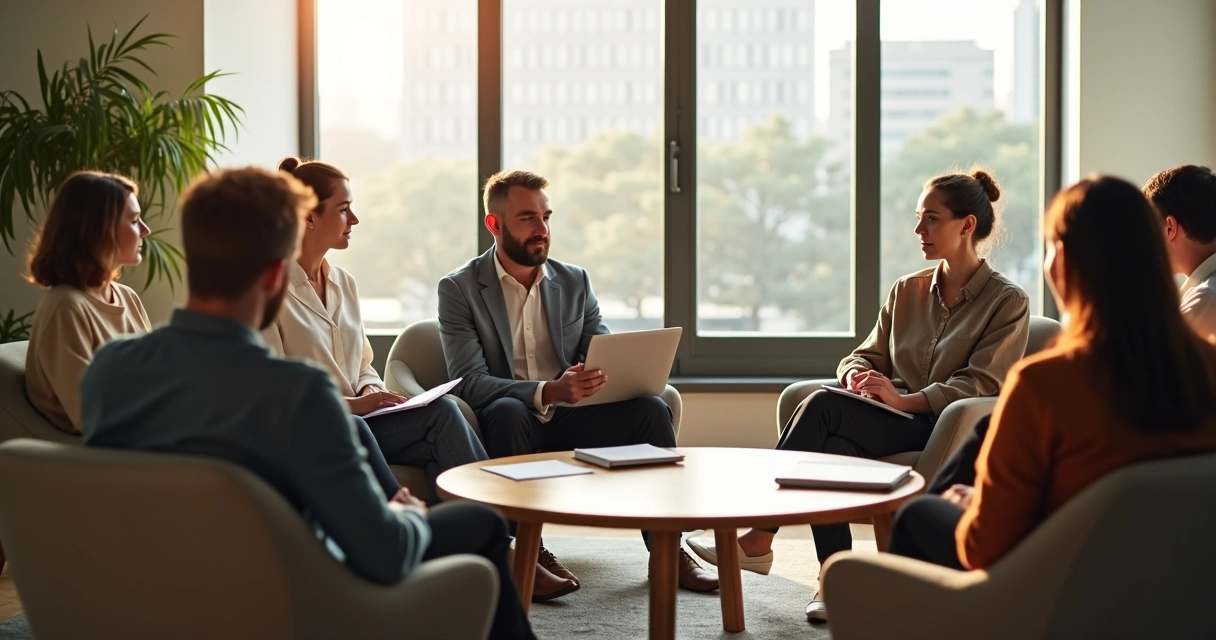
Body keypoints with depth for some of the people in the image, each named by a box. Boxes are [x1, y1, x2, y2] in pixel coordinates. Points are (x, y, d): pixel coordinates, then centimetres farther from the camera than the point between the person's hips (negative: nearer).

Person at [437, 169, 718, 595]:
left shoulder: (575, 282, 11)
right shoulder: (459, 289, -2)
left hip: (570, 422, 4)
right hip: (512, 425, -3)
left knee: (650, 408, -21)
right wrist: (546, 392, -32)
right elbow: (470, 383, -14)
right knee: (507, 411, -37)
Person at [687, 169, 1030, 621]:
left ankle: (759, 540, -25)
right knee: (829, 447, -32)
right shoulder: (907, 291, 18)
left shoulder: (1007, 302, 1)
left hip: (944, 430, -5)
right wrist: (857, 374, -9)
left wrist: (904, 399, -22)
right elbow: (867, 356, 18)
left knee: (823, 406, -29)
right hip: (891, 424, 5)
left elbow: (981, 384, -9)